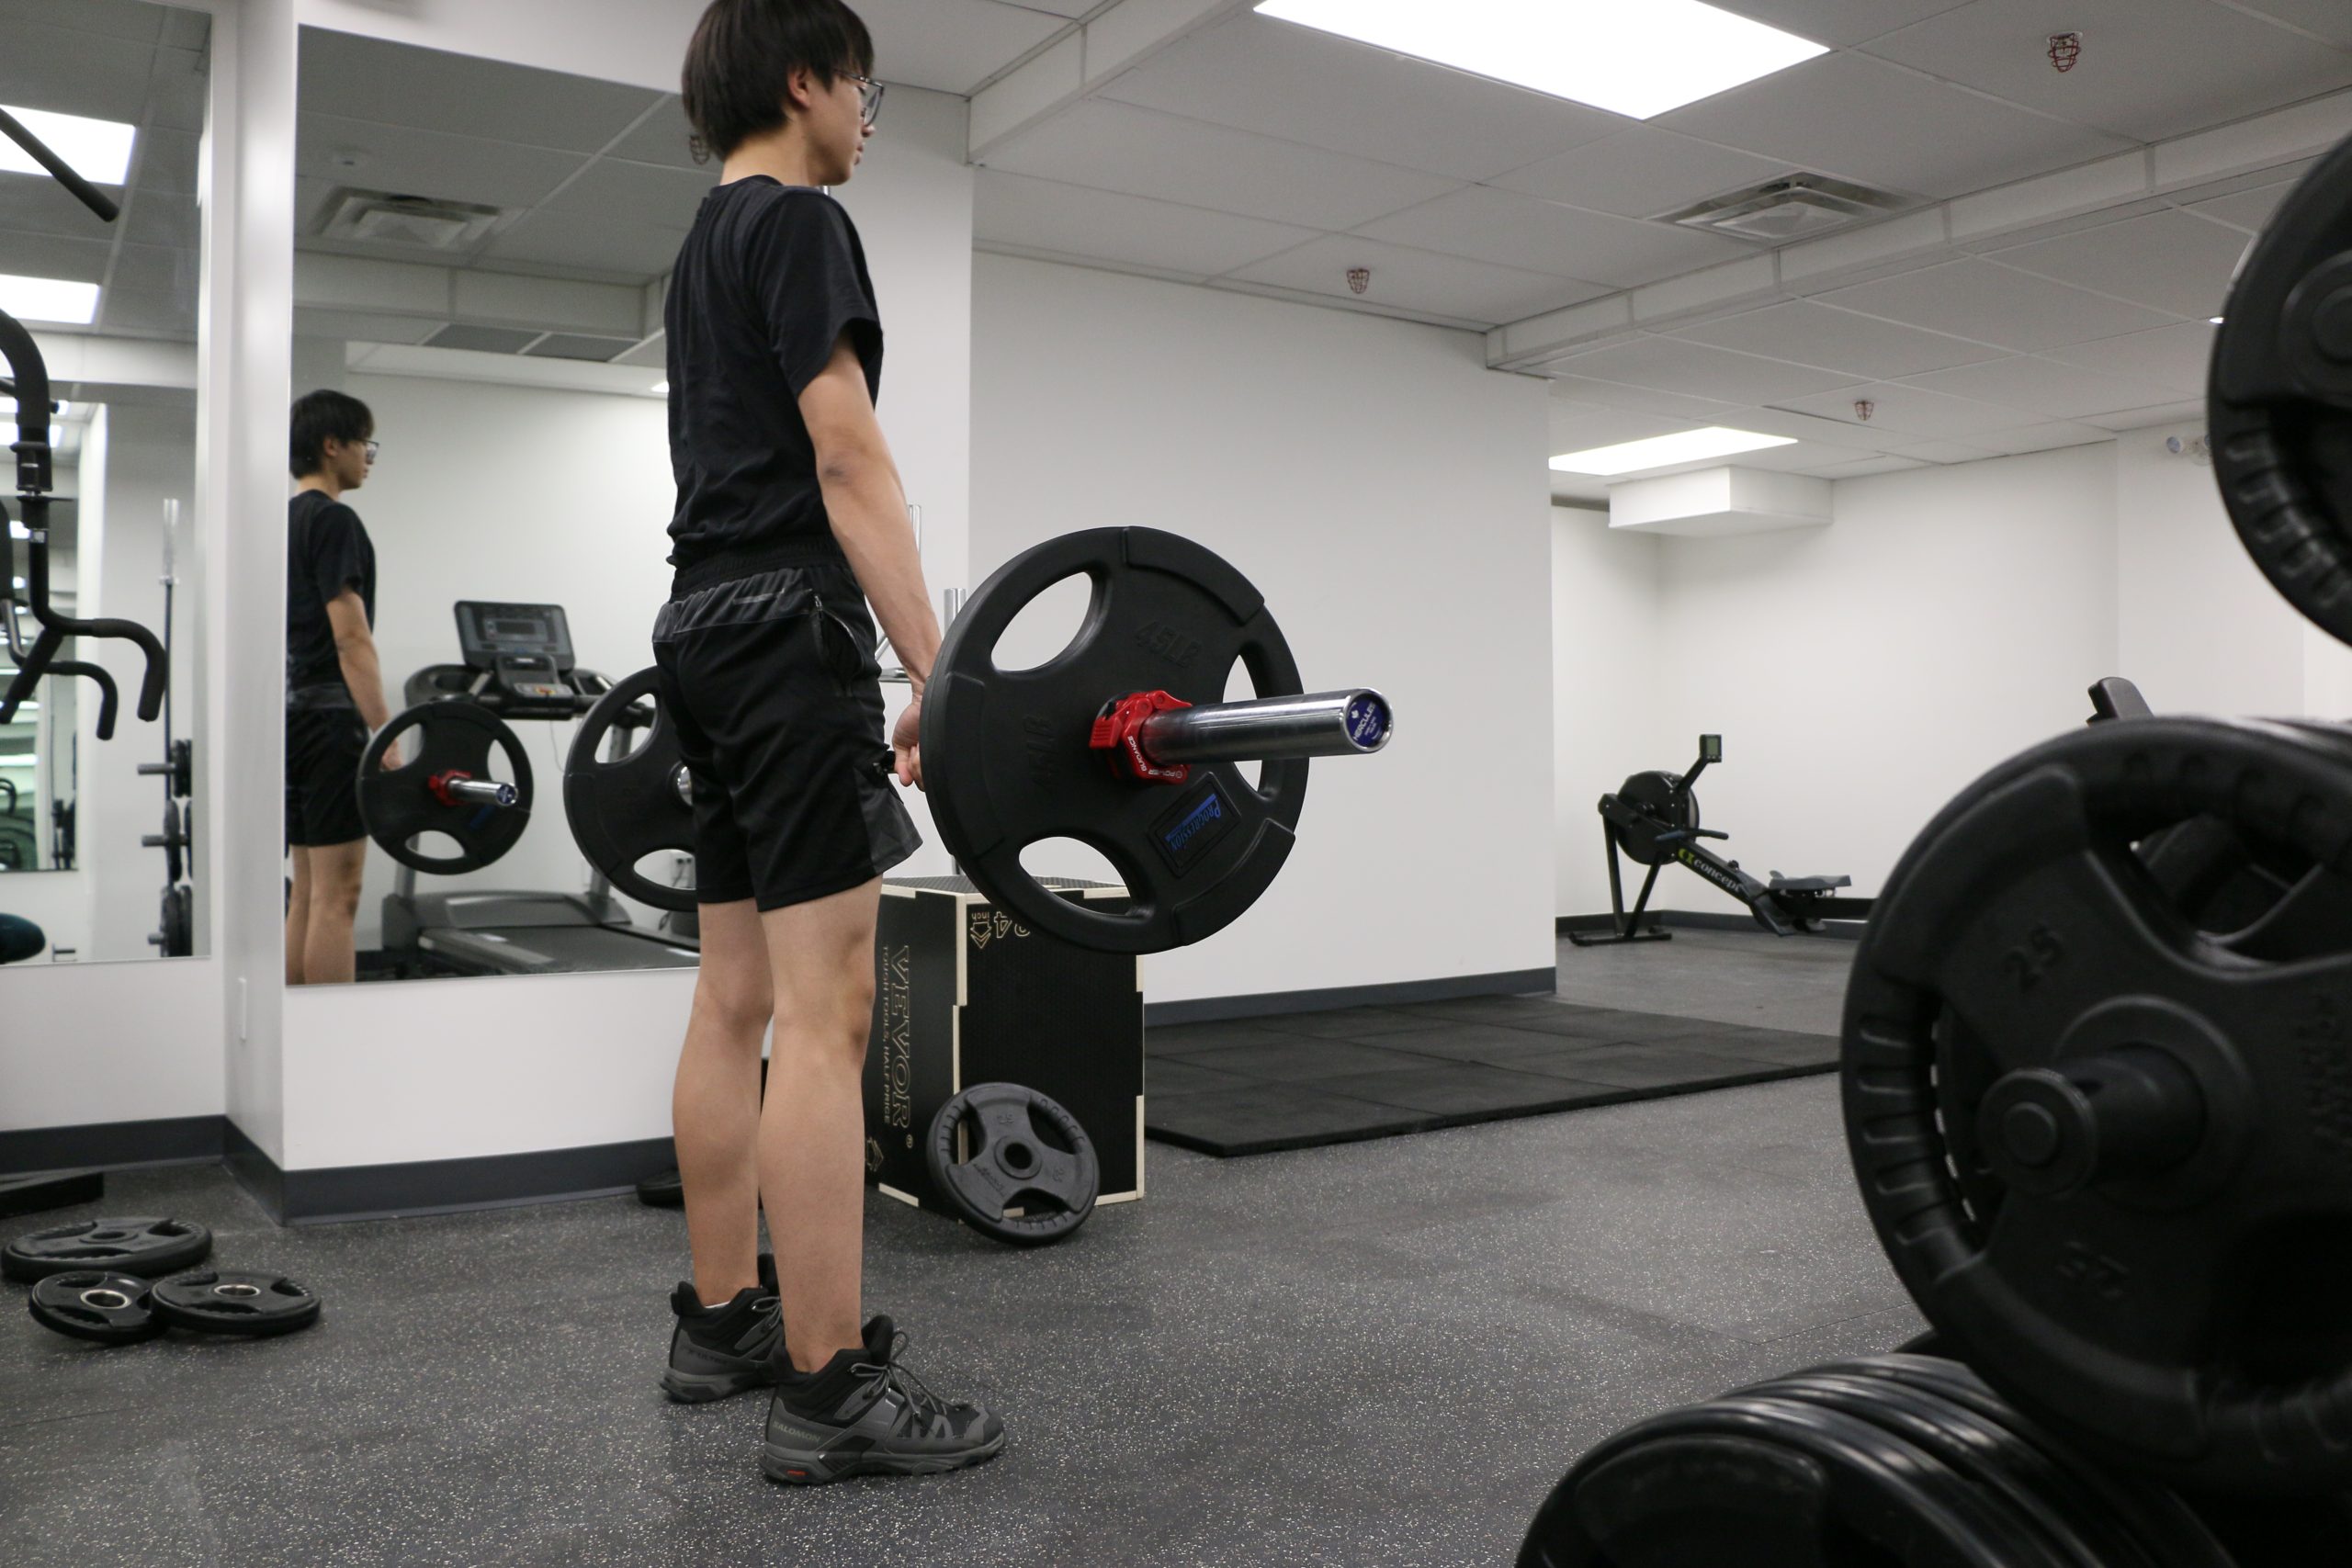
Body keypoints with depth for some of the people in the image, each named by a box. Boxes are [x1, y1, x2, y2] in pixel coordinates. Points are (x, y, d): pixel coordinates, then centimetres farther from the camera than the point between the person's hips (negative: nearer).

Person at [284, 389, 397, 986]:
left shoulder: (289, 520, 19)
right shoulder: (333, 520, -11)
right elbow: (351, 638, -20)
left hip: (296, 713, 10)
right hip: (330, 715, -10)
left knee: (308, 895, 12)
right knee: (336, 896, -9)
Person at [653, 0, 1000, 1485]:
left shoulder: (705, 244, 25)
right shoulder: (800, 223, -5)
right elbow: (847, 454, -17)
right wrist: (938, 668, -22)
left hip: (707, 621, 11)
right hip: (789, 623, -11)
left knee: (738, 1000, 12)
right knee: (826, 1006, -12)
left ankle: (723, 1318, 21)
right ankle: (831, 1393, -8)